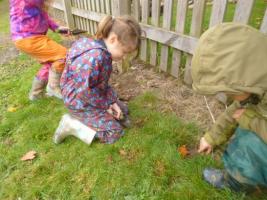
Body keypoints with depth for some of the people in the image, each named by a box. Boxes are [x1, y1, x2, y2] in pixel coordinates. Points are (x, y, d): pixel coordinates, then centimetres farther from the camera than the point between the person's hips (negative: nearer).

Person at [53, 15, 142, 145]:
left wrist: (112, 101, -4)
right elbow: (85, 91, -30)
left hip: (94, 96, 10)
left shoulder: (104, 53, -2)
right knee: (115, 132, -7)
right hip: (80, 102, -10)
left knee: (123, 110, 18)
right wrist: (106, 105, -16)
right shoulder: (95, 56, -33)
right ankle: (71, 124, -2)